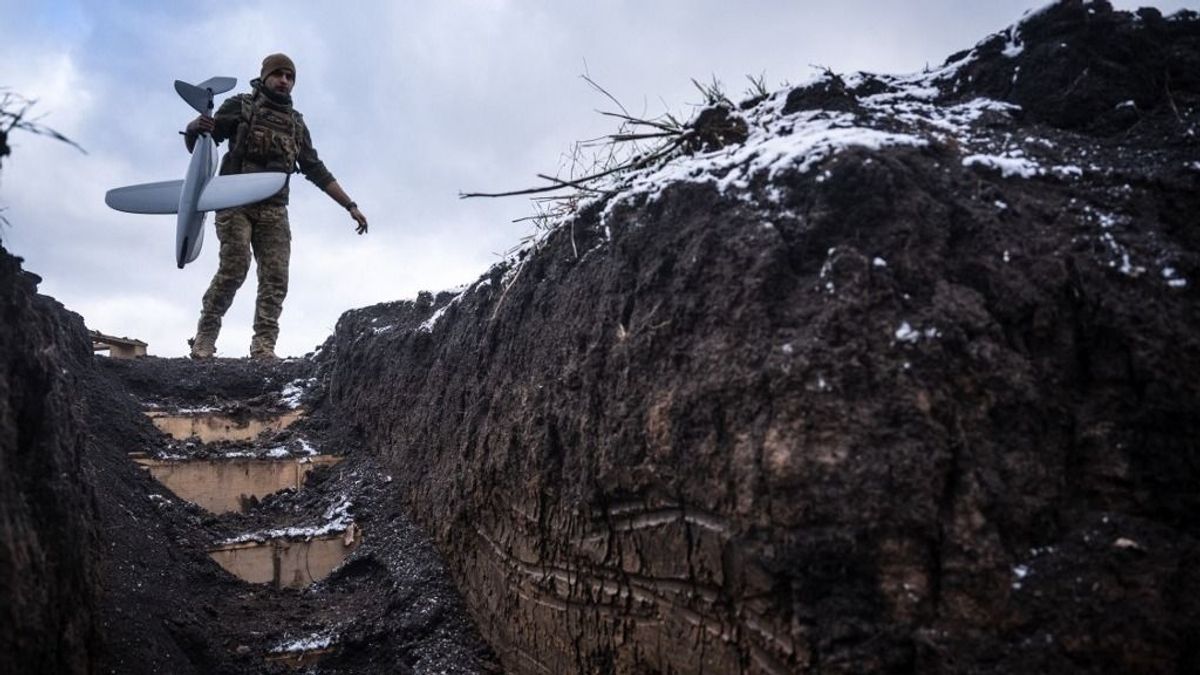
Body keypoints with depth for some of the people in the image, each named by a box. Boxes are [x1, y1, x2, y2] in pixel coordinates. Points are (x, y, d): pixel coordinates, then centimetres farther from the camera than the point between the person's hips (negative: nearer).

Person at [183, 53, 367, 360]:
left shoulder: (297, 124, 21)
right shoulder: (241, 105, 9)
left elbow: (317, 170, 23)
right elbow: (196, 142, 5)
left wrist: (350, 206, 17)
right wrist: (196, 127, -21)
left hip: (273, 208, 4)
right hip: (235, 200, -4)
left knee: (275, 278, -9)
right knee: (234, 268, -18)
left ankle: (264, 348, -12)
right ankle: (205, 335, -5)